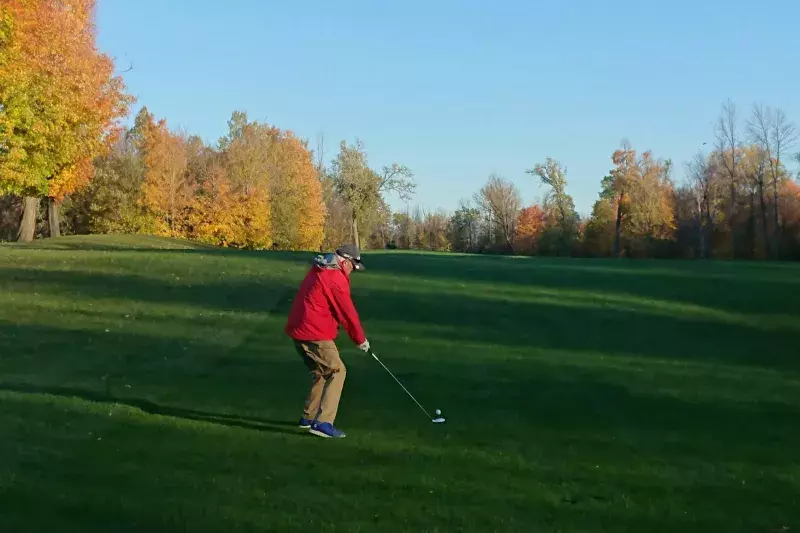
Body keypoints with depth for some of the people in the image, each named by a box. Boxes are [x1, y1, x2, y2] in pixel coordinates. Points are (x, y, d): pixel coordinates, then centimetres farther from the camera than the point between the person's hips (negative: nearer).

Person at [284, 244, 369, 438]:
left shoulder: (319, 270, 15)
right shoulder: (336, 278, -15)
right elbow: (347, 312, -11)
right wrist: (360, 339, 1)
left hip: (299, 330, 10)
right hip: (315, 334, -10)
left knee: (322, 373, 20)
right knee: (337, 371, -5)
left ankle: (308, 417, 27)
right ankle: (323, 422, -12)